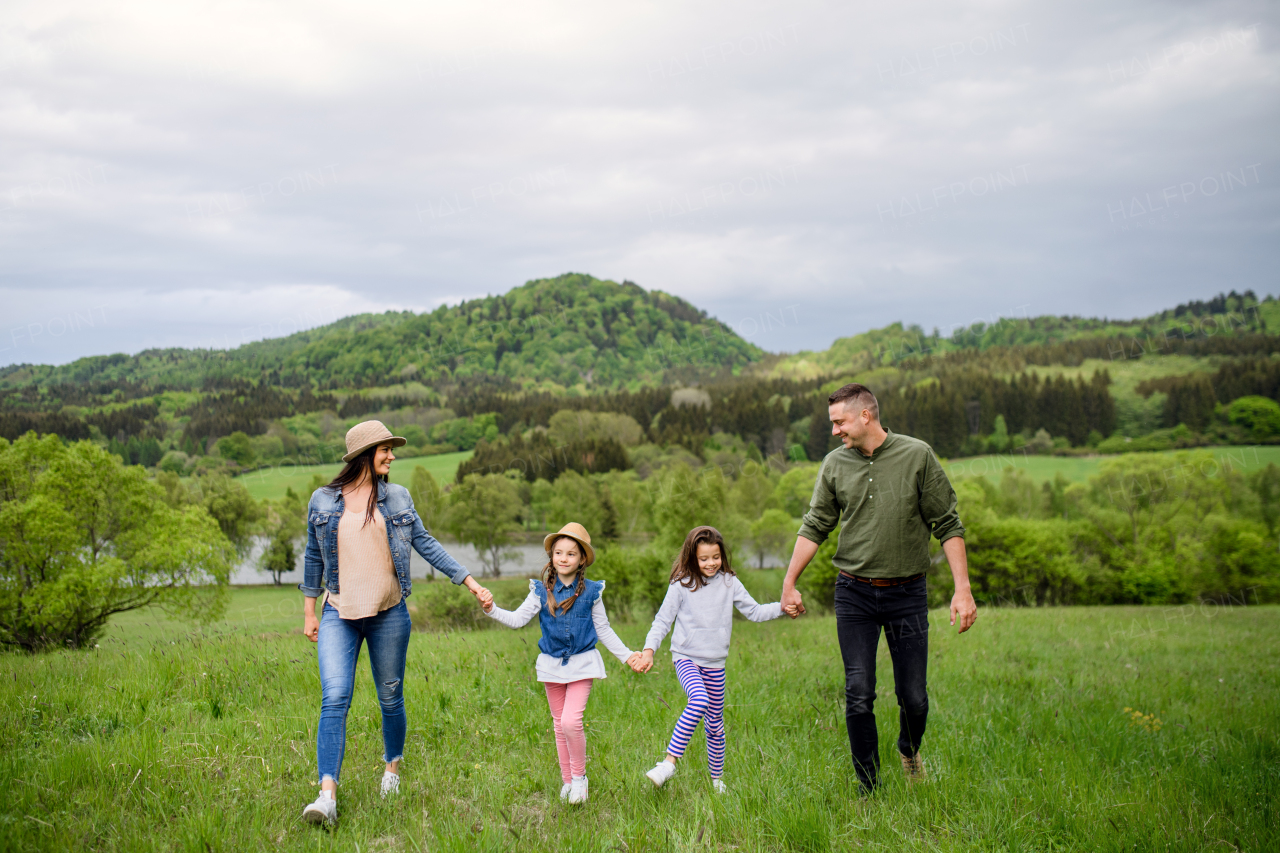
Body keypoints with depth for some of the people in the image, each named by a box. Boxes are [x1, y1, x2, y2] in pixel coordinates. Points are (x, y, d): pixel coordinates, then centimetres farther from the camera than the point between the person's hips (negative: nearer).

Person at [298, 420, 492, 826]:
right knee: (334, 699, -13)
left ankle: (392, 767, 33)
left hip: (389, 614, 1)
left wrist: (470, 582, 1)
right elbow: (314, 556, 11)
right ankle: (327, 796, -17)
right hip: (339, 615, -1)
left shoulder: (397, 497, 4)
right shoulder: (323, 501, 2)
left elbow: (425, 544, 6)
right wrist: (309, 612, 12)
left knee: (391, 699, 9)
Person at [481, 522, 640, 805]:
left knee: (571, 721, -17)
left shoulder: (590, 592, -3)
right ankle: (567, 781, 26)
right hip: (551, 665, 3)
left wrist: (626, 655, 3)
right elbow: (517, 619, -6)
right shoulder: (541, 591, -1)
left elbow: (603, 630, 6)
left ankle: (579, 776, 4)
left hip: (582, 664, -3)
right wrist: (492, 610, -22)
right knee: (559, 725, 11)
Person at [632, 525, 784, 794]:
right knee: (699, 700, -31)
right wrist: (649, 650, -12)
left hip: (715, 663, 4)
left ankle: (717, 779, 25)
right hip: (686, 658, -3)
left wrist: (782, 606, -4)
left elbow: (754, 612, 10)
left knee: (715, 723, 10)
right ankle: (670, 762, -28)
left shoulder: (729, 583, 3)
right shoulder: (681, 585, -4)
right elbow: (663, 620, 0)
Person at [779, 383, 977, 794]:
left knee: (913, 697, 2)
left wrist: (962, 589, -9)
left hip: (907, 593, -1)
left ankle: (909, 748, 36)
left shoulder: (917, 456, -5)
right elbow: (815, 526, 11)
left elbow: (948, 524, -3)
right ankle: (868, 790, 10)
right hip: (854, 594, 2)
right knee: (858, 695, -3)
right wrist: (789, 583, 9)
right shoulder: (835, 464, 3)